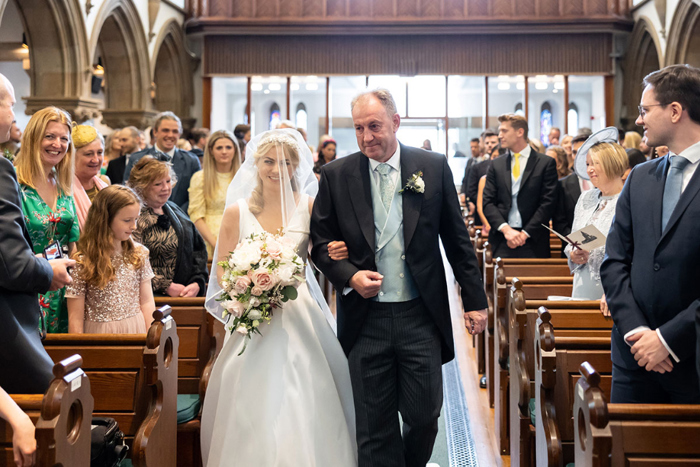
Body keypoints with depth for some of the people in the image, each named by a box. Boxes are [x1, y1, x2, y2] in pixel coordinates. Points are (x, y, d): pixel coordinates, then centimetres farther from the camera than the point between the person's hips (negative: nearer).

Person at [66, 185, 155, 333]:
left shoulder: (139, 254, 2)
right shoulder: (82, 262, -10)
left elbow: (147, 303, 4)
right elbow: (75, 317, -7)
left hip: (135, 331, 4)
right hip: (100, 333, -3)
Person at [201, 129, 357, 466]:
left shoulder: (309, 206, 1)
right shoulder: (237, 211, 3)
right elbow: (223, 265, 6)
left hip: (299, 315, 0)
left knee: (302, 409, -1)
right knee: (253, 408, 2)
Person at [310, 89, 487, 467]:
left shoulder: (433, 167, 1)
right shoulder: (336, 175, 1)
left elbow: (457, 239, 5)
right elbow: (321, 243, 4)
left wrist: (474, 300, 5)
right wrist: (349, 276, -14)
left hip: (421, 316, 0)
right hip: (365, 319, 0)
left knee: (424, 416, 9)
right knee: (374, 428, 7)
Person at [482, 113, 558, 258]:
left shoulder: (546, 163, 3)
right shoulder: (496, 165, 12)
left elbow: (548, 204, -3)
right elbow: (487, 203, 6)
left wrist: (525, 233, -10)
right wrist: (505, 229, -10)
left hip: (533, 243, -2)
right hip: (502, 242, 2)